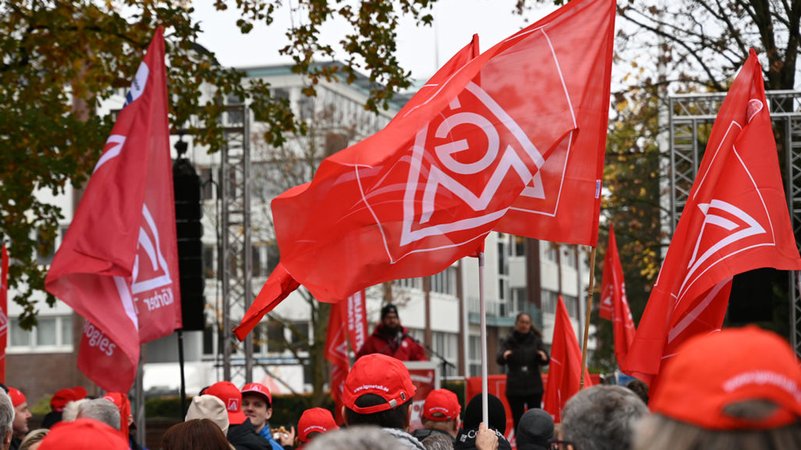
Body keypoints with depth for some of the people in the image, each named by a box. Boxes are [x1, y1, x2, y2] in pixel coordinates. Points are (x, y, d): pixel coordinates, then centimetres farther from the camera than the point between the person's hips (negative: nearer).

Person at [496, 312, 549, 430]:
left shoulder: (536, 340, 7)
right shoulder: (509, 341, 2)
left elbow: (545, 361, -4)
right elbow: (500, 360, -13)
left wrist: (544, 357, -28)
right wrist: (504, 356, -37)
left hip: (534, 386, 1)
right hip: (515, 388, -1)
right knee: (518, 420, 0)